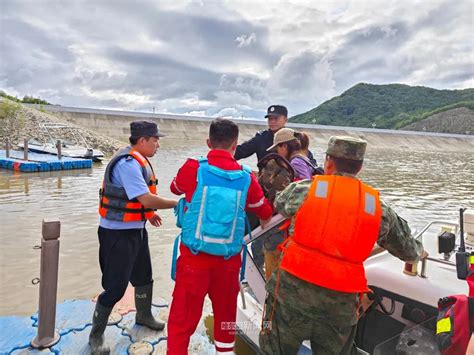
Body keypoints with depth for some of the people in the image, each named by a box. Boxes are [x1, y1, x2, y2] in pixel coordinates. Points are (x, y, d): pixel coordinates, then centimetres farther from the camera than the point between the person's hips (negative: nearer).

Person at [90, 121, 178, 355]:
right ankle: (96, 335, 23)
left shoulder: (138, 161, 8)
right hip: (118, 233, -10)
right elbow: (146, 199, -28)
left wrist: (148, 213, 12)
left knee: (144, 276, 22)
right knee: (115, 285, 1)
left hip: (136, 229, 10)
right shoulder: (128, 163, -24)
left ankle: (143, 316, 45)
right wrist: (176, 204, -17)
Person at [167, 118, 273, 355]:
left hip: (194, 258, -2)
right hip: (228, 260, 2)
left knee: (182, 319, 11)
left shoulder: (193, 168, -9)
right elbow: (265, 213, 11)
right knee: (226, 315, 23)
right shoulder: (246, 178, -5)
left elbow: (175, 188, 14)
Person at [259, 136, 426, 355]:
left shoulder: (303, 189, -5)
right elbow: (410, 253, 16)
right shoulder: (379, 209, 4)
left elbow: (278, 207, 16)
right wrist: (418, 253, 41)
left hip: (294, 287, -2)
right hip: (342, 302, 3)